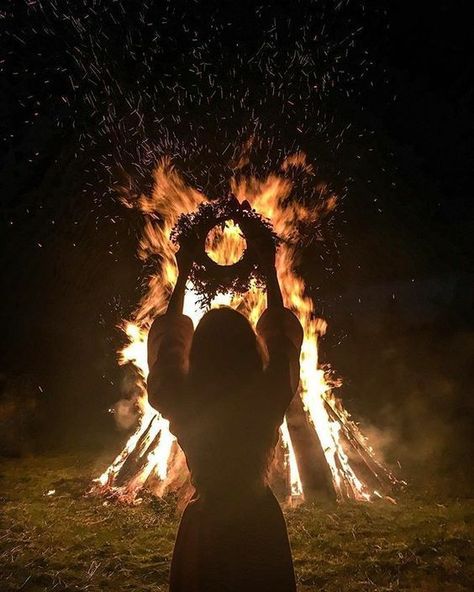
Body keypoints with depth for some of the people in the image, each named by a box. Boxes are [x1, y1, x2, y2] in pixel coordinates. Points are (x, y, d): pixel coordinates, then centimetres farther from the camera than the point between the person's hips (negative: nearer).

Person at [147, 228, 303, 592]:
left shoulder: (184, 403, -20)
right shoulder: (267, 398, -21)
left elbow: (168, 337, -2)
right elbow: (281, 334, -4)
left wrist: (183, 275, 7)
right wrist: (269, 270, 5)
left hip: (206, 523, 0)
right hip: (261, 520, 0)